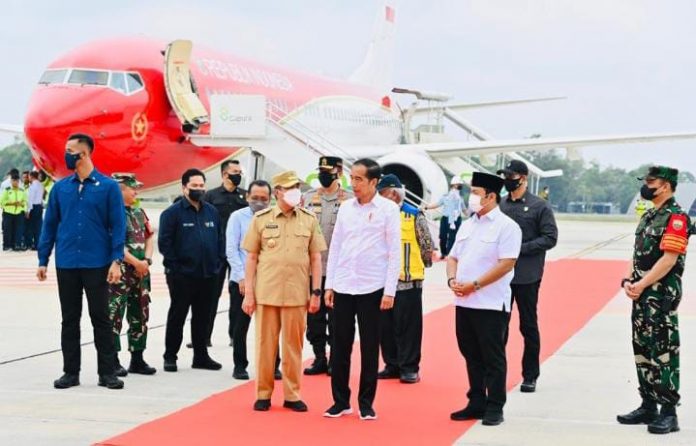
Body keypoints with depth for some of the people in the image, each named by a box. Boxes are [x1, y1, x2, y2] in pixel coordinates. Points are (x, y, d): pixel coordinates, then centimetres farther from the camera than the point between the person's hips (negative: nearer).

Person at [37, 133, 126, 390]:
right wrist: (43, 260, 5)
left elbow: (117, 225, -4)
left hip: (97, 265, -3)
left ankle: (107, 372, 11)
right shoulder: (60, 188, 6)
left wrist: (116, 261, -12)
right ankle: (71, 372, 17)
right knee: (70, 320, 9)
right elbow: (49, 224, 9)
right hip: (66, 265, 3)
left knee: (101, 318, 3)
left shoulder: (108, 186, -3)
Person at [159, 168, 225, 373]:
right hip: (182, 276, -5)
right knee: (177, 316, 3)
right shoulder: (173, 212, -6)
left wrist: (218, 262, 5)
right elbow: (164, 242, -9)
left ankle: (201, 356, 21)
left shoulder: (212, 212, 10)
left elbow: (219, 239, 15)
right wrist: (174, 266, -13)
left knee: (203, 317, 12)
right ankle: (170, 356, 12)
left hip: (208, 275, 5)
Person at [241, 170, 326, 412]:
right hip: (266, 292, -1)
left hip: (297, 294, 1)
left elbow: (316, 258, 8)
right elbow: (251, 258, 4)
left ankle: (292, 394, 15)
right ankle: (263, 394, 14)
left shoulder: (310, 219, 6)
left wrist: (316, 292, 2)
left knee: (294, 345, 6)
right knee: (265, 344, 4)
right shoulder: (261, 218, 2)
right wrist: (248, 293, 0)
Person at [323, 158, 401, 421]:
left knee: (370, 348, 4)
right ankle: (340, 401, 16)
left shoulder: (388, 209, -4)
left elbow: (395, 251, -5)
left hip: (372, 288, -4)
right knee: (340, 346, 6)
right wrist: (329, 285, 7)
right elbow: (335, 247, 11)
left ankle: (366, 403, 14)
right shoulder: (346, 208, 8)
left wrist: (390, 291, -10)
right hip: (343, 287, 4)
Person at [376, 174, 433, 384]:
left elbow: (427, 246, 0)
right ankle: (392, 365, 21)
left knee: (408, 326, 0)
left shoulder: (414, 216, -5)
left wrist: (421, 264, 8)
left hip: (408, 280, -5)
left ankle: (409, 368, 7)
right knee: (386, 326, 10)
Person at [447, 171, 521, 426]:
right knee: (471, 356, 13)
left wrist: (475, 284, -18)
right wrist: (452, 280, -2)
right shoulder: (467, 225, 15)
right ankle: (476, 403, 22)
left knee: (493, 358, 0)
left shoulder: (506, 226, -8)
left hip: (491, 304, -7)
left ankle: (495, 407, 8)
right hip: (464, 302, 7)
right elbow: (453, 258, 18)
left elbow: (506, 263, -16)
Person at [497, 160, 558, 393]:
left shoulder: (540, 206, -4)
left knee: (529, 326, 6)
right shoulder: (500, 205, 7)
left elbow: (550, 238, -8)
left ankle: (530, 376, 17)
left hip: (527, 277, -3)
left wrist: (521, 248, -16)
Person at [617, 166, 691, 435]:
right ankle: (648, 406, 22)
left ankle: (668, 413, 0)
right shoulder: (649, 216, 16)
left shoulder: (676, 217, -12)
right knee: (642, 351, 13)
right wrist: (628, 280, 2)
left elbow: (669, 259, -19)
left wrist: (641, 285, -18)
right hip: (641, 295, 9)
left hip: (661, 297, -9)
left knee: (663, 354, -6)